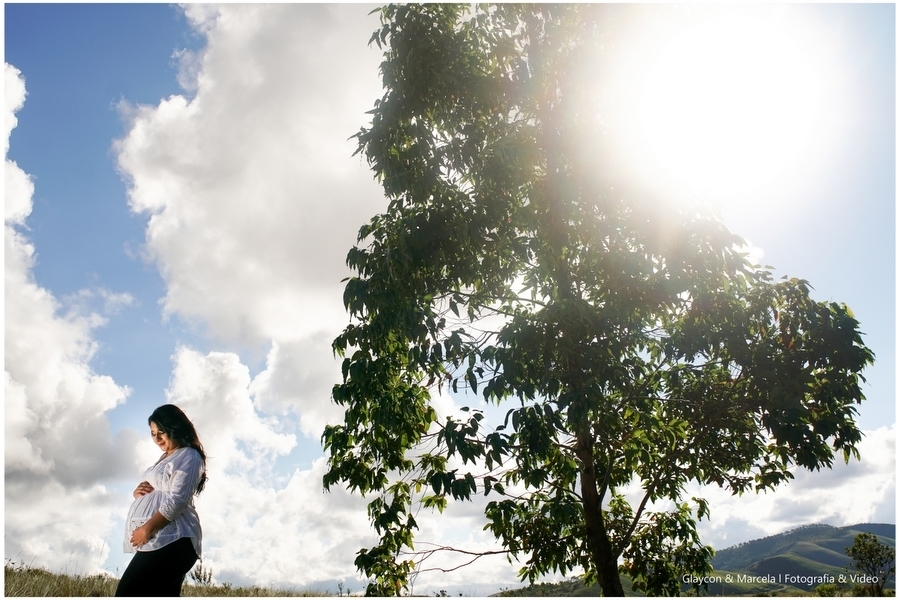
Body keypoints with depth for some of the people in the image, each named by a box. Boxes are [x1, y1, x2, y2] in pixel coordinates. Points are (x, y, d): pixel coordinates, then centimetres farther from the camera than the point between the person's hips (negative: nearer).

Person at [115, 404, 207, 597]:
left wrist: (148, 528, -17)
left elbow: (176, 500, -14)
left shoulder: (188, 456, -4)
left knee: (127, 594, -14)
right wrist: (138, 491, 6)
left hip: (170, 541, -9)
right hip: (160, 541, 9)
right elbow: (152, 493, 28)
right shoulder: (165, 458, 27)